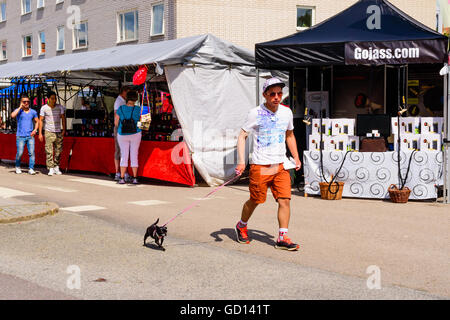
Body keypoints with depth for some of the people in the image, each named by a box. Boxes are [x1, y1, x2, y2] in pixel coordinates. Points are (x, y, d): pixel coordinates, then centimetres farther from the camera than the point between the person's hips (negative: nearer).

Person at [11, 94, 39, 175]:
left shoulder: (33, 112, 11)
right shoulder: (18, 111, 2)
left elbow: (37, 121, 20)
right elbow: (12, 115, -19)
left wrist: (35, 130, 2)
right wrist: (20, 107, -11)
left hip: (30, 136, 2)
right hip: (20, 136, -2)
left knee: (32, 152, -9)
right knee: (19, 153, -3)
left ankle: (31, 169, -6)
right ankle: (17, 167, 21)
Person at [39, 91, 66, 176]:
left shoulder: (60, 107, 5)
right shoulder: (44, 108, 0)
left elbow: (63, 118, 9)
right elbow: (40, 120, 2)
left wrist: (64, 130, -3)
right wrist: (40, 133, -2)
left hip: (58, 132, 3)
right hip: (49, 132, -3)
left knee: (58, 151, 5)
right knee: (49, 151, -9)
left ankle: (56, 167, 19)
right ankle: (51, 169, -8)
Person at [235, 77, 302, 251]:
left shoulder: (286, 112, 9)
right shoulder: (255, 113, -6)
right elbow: (242, 136, -4)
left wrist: (296, 157, 14)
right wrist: (241, 162, -13)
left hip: (280, 165, 4)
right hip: (260, 165, -4)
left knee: (285, 200, -8)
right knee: (255, 201, 6)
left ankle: (282, 238, -3)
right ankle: (241, 226, 32)